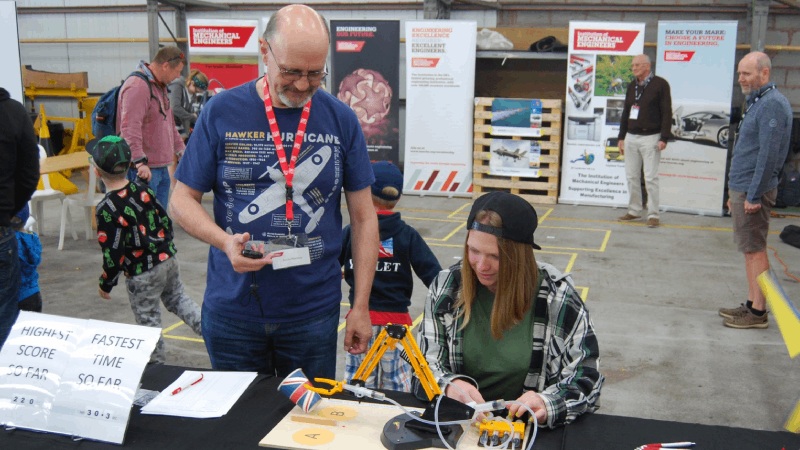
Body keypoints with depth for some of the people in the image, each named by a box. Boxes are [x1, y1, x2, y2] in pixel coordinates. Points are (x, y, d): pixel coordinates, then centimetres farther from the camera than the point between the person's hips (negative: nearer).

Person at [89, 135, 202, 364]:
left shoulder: (106, 209, -20)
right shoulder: (143, 189, -3)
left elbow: (113, 254, -17)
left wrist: (106, 283, -2)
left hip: (142, 275, -6)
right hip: (168, 258, 6)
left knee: (148, 320, 10)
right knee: (177, 299, 26)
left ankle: (157, 364, 24)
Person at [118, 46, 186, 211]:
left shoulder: (160, 86, 17)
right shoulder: (137, 86, -17)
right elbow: (130, 128, -25)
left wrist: (180, 149, 28)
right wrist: (140, 161, -30)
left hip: (162, 166, 10)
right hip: (144, 169, -10)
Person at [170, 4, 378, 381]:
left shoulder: (341, 119, -1)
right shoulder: (222, 112, -3)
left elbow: (363, 216, 3)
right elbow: (183, 200, 2)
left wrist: (361, 306, -1)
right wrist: (224, 241, -18)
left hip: (313, 311, 0)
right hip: (232, 307, 0)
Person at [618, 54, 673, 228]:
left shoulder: (660, 84, -4)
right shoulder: (632, 86, 14)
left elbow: (667, 113, -8)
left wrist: (664, 138, -14)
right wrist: (621, 137, 15)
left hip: (650, 137, -6)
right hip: (631, 137, 6)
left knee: (651, 178, -5)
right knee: (632, 176, 8)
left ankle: (653, 215, 1)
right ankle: (634, 211, 17)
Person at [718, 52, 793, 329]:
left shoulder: (772, 104, -16)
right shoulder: (756, 102, 17)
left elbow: (769, 155, -22)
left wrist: (754, 195, -22)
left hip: (753, 190, -10)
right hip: (741, 188, 10)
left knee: (755, 250, -5)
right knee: (749, 249, 13)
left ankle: (758, 313, 1)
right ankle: (752, 305, 21)